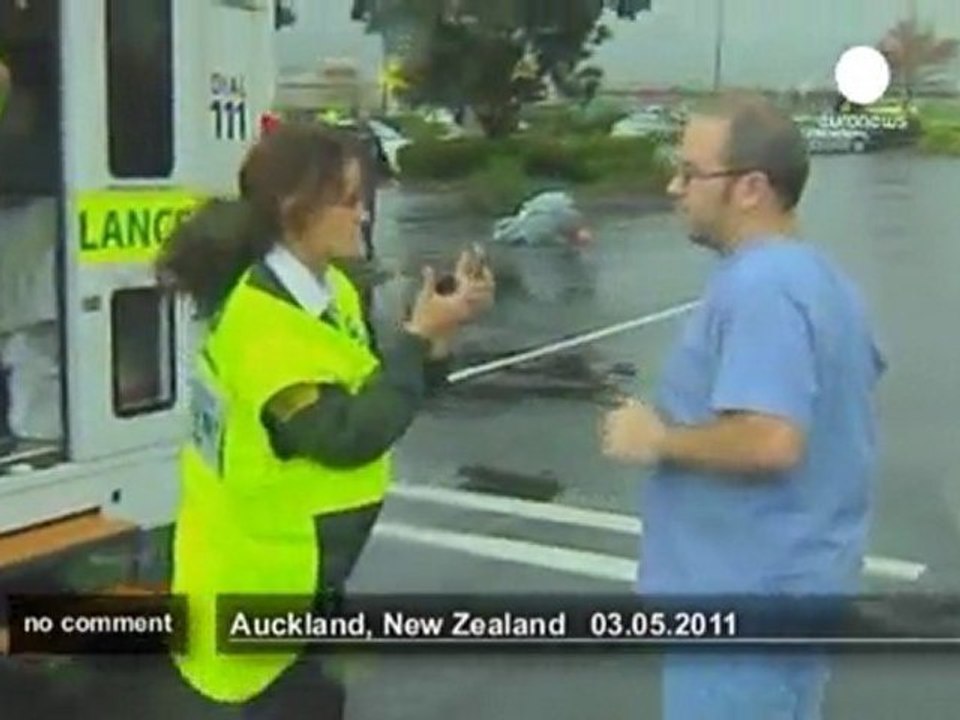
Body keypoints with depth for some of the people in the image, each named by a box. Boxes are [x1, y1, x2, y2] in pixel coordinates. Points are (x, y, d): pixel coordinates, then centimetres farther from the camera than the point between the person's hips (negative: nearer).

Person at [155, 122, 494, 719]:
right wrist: (420, 333, -24)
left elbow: (379, 400, 7)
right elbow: (350, 434, -28)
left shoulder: (326, 292, 4)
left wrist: (440, 334, -8)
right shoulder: (264, 318, -25)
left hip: (298, 567, 9)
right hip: (264, 576, -9)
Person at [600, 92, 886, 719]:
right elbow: (860, 377, 24)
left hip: (750, 597, -10)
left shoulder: (759, 286, -24)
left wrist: (658, 439, -18)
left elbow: (770, 440, -34)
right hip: (796, 581, 10)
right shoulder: (819, 273, 9)